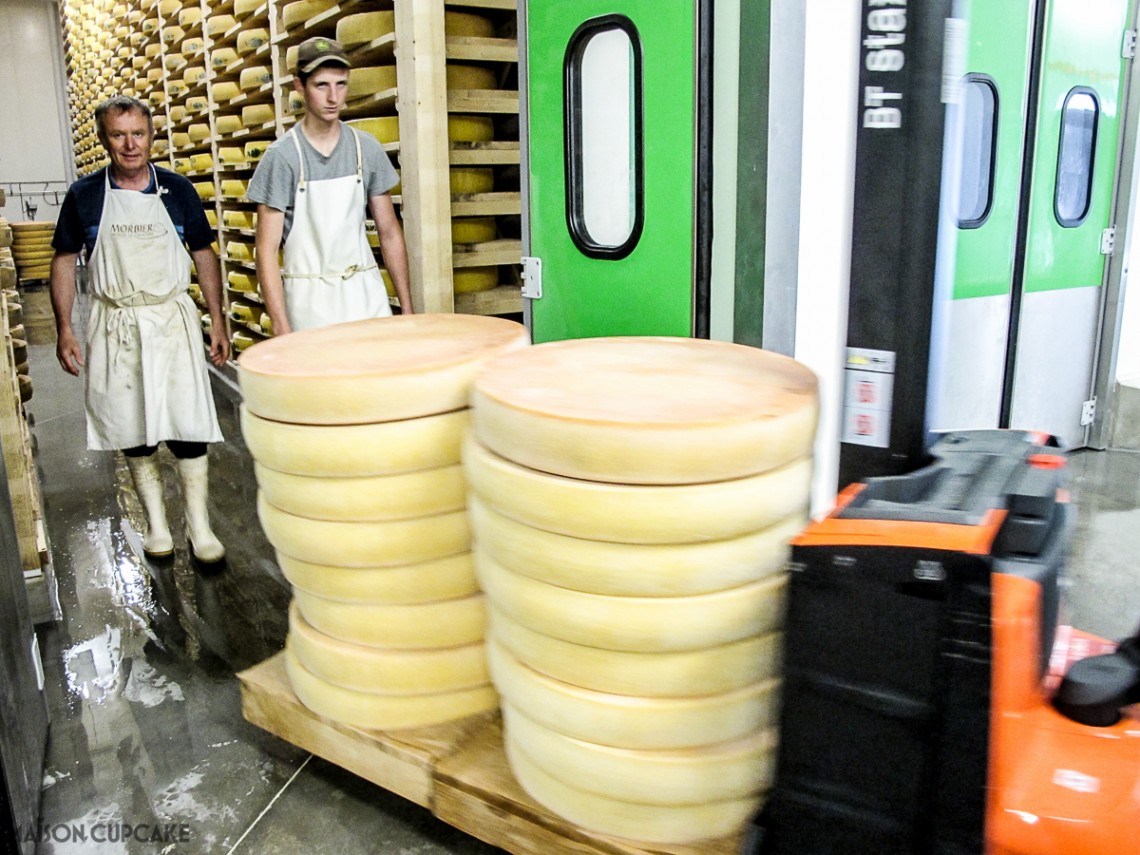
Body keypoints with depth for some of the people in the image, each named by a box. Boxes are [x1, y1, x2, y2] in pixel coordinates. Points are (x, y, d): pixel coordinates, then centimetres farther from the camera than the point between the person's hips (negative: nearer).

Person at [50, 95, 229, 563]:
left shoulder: (177, 190, 2)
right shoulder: (84, 195, 1)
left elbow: (204, 255, 7)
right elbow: (64, 262, 7)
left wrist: (217, 320, 2)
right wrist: (64, 329, 0)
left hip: (172, 319, -1)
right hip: (114, 326, 1)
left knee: (187, 423, -6)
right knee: (133, 430, 8)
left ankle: (198, 525, 5)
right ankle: (155, 520, 23)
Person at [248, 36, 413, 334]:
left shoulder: (367, 148, 4)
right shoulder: (281, 156, -6)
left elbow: (389, 232, 8)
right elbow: (267, 249, -7)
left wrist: (407, 308, 5)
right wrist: (281, 328, -13)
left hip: (367, 294, 3)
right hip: (310, 300, -3)